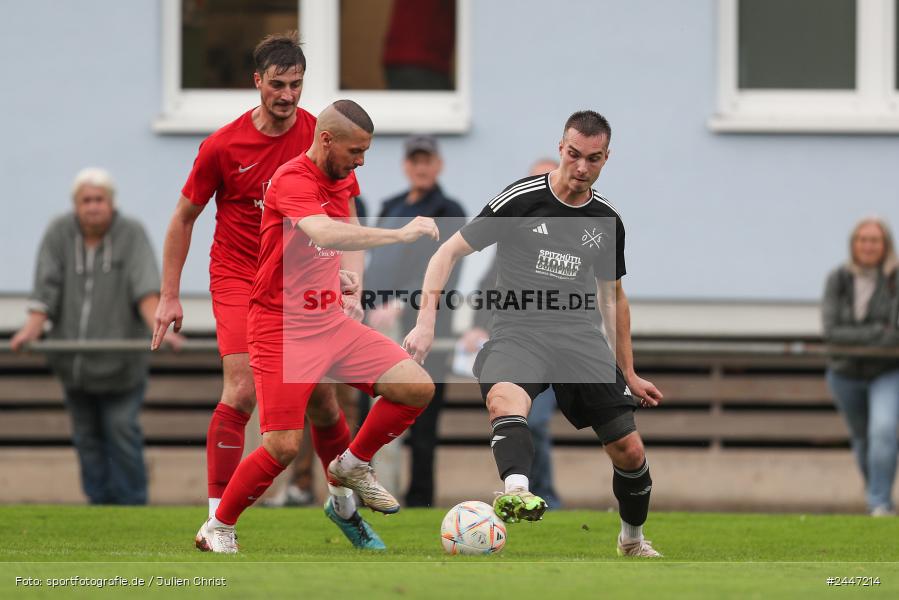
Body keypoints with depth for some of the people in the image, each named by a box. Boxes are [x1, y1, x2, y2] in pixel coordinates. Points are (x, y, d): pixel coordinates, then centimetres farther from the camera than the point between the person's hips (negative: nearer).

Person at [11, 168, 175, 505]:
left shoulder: (132, 235, -10)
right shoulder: (59, 234, -3)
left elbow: (146, 289, -21)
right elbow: (46, 288, -10)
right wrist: (32, 329, -27)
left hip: (119, 360, -3)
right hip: (73, 359, 3)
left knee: (122, 431, -5)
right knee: (87, 436, 8)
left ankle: (132, 506, 2)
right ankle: (101, 502, 16)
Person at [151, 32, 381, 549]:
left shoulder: (318, 136, -4)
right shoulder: (222, 146, -11)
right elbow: (184, 218, 0)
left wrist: (352, 270, -10)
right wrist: (170, 297, -2)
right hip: (238, 278, -3)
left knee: (323, 399, 7)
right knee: (242, 391, -19)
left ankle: (344, 505, 29)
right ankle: (218, 519, -16)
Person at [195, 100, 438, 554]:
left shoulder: (343, 182, 8)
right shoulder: (293, 180, -19)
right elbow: (325, 233, -39)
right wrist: (402, 233, -36)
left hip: (332, 323, 8)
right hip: (283, 330, -8)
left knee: (417, 388, -5)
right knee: (284, 446, -14)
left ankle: (353, 466, 17)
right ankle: (217, 529, 7)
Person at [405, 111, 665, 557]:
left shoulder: (607, 221, 9)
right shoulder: (520, 200, -6)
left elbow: (613, 297, 23)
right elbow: (449, 252, -2)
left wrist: (629, 375, 23)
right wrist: (426, 322, -14)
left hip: (578, 333, 4)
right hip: (519, 330, -4)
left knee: (630, 451, -1)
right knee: (504, 396, -39)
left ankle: (633, 540, 26)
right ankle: (516, 491, -64)